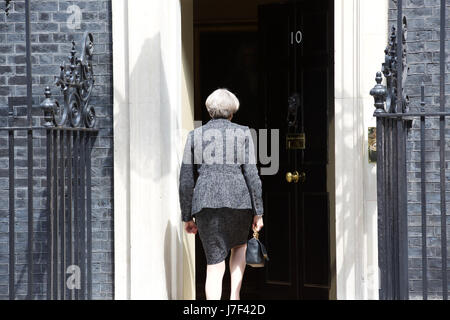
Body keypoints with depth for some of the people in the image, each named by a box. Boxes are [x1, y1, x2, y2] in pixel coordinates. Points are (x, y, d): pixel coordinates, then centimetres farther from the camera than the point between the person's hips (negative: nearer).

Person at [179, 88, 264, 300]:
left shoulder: (195, 136, 10)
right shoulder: (242, 134, 5)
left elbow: (186, 180, 8)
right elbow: (251, 174, -3)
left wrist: (187, 217, 13)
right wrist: (258, 212, 1)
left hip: (206, 203, 0)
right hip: (239, 201, 0)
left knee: (214, 264, 4)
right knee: (239, 246, 28)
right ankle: (235, 296, 14)